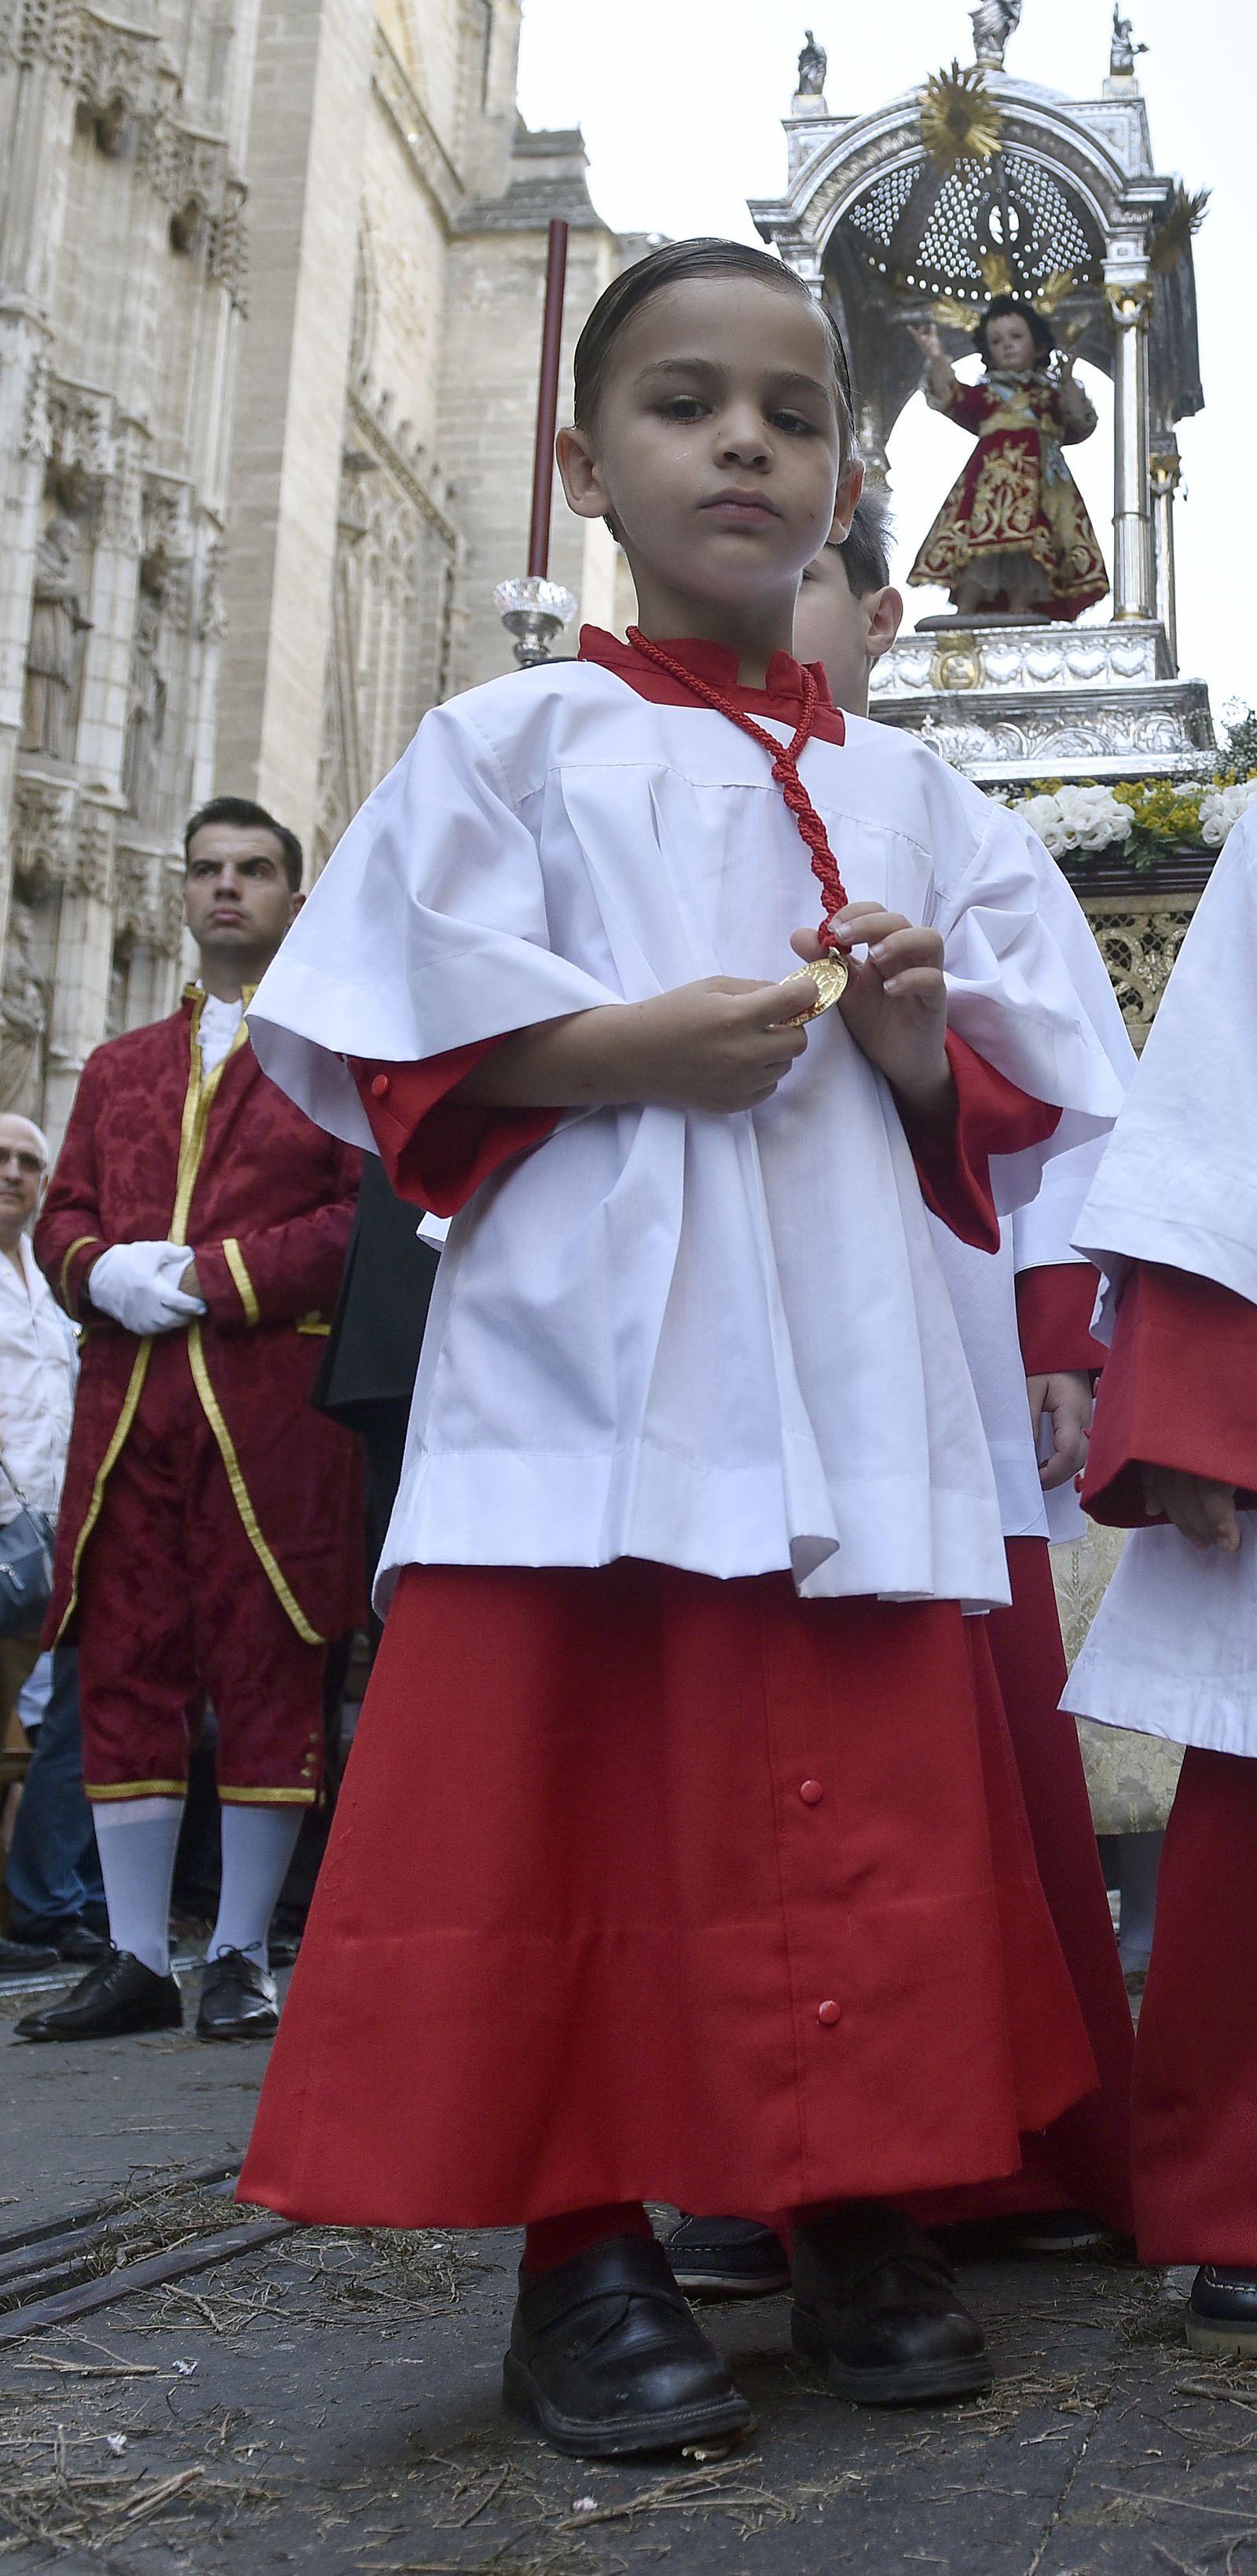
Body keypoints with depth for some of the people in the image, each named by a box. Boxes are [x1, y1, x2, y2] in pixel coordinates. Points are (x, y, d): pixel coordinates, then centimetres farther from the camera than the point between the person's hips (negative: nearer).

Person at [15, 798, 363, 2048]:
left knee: (268, 1669, -1)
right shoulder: (120, 1068, 23)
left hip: (274, 1393, -4)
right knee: (123, 1668, 4)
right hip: (124, 1393, 5)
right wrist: (104, 1271, -6)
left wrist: (212, 1274, -13)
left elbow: (371, 1212, -4)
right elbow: (62, 1217, 18)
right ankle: (137, 1959, 13)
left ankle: (240, 1958, 8)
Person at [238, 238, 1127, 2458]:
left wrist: (926, 1041, -5)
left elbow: (1024, 1100, 17)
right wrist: (627, 1047, -13)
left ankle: (857, 2208, 20)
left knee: (868, 1793, 4)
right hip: (592, 1344, -3)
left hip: (853, 1366, 4)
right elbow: (390, 1046, 0)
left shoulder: (907, 791, 18)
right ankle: (582, 2245, 9)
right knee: (570, 1783, -5)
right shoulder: (512, 744, 8)